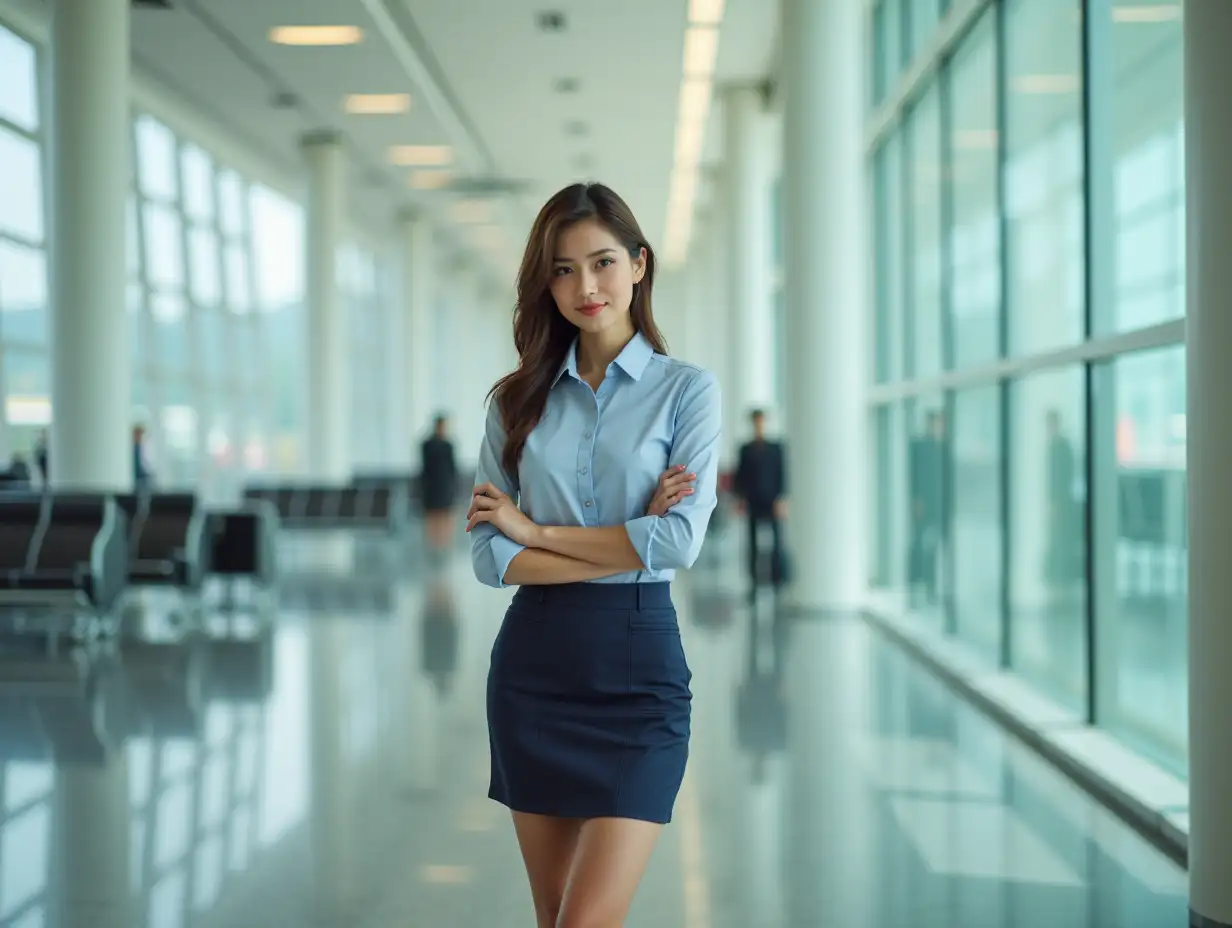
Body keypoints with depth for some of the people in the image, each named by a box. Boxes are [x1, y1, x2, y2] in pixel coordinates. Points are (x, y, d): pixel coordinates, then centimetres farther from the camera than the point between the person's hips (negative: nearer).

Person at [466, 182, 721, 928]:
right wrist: (623, 545, -11)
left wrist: (535, 530, -8)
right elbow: (491, 555, -1)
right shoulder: (519, 398, 7)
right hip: (534, 662, 3)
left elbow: (680, 540, -14)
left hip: (638, 661, -3)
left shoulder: (687, 389, -1)